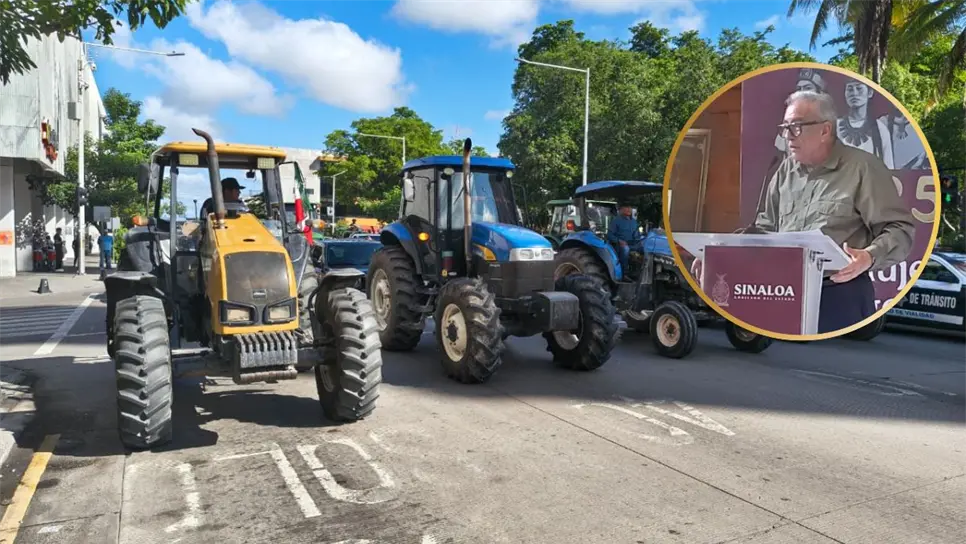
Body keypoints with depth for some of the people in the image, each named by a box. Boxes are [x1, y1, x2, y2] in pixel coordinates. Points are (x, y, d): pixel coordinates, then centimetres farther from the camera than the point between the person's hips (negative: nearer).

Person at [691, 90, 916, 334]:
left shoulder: (863, 167, -4)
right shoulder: (786, 170, 13)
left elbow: (900, 229, -6)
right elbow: (766, 229, 18)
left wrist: (869, 257, -25)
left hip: (841, 293, -5)